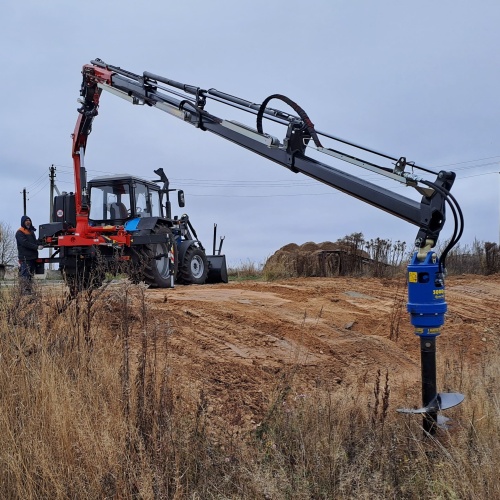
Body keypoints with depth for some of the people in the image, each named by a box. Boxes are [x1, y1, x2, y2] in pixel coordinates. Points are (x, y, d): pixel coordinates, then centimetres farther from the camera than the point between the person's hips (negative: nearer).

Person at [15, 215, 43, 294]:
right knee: (25, 276, -12)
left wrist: (40, 244, 2)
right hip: (25, 258, -9)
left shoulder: (31, 231, 22)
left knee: (30, 276, 11)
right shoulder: (20, 232, -5)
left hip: (32, 257, 9)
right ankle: (25, 292, -13)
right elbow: (25, 243, -17)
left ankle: (28, 292, 17)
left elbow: (35, 242, 22)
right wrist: (37, 247, -21)